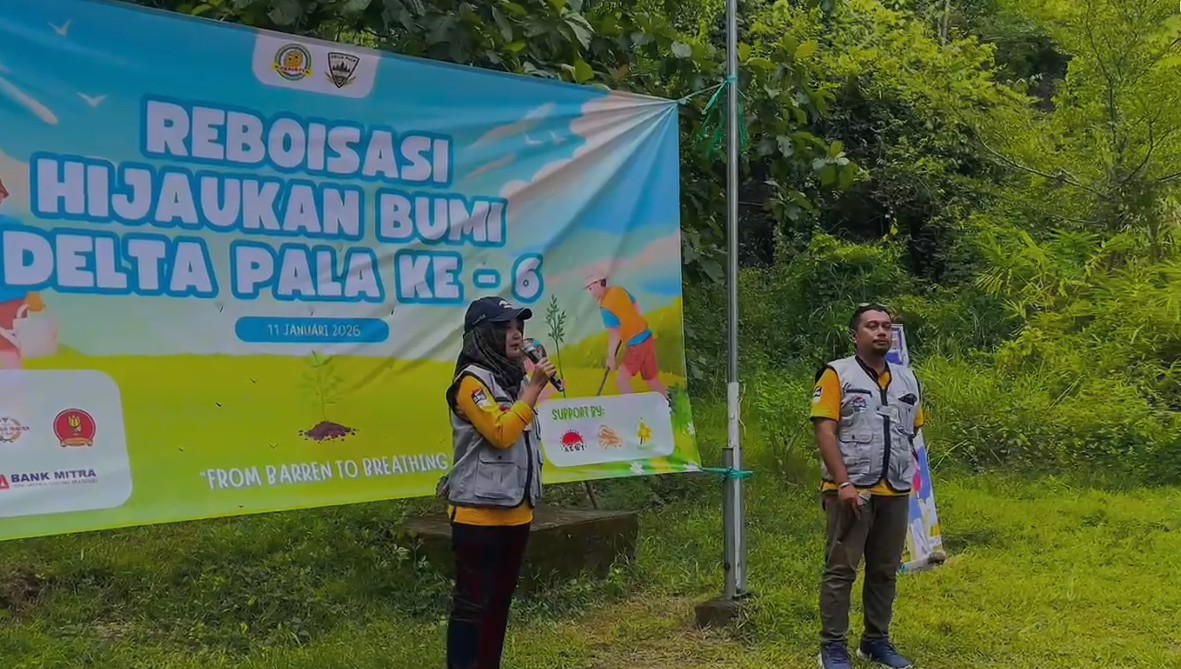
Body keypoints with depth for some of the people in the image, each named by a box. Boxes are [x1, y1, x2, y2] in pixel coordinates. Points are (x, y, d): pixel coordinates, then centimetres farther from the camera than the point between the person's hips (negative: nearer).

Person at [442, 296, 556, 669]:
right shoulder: (472, 380, -13)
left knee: (501, 599, 15)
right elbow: (501, 434, -23)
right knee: (472, 603, -4)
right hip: (480, 511, -8)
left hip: (516, 509, 8)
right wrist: (534, 388, -19)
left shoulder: (515, 377, 11)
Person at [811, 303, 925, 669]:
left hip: (895, 494, 6)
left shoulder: (907, 379, 14)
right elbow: (825, 431, -11)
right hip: (852, 491, -5)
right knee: (841, 570, -1)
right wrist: (843, 483, -18)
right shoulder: (837, 374, -4)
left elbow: (914, 432, 19)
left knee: (885, 571, 12)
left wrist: (909, 474, 9)